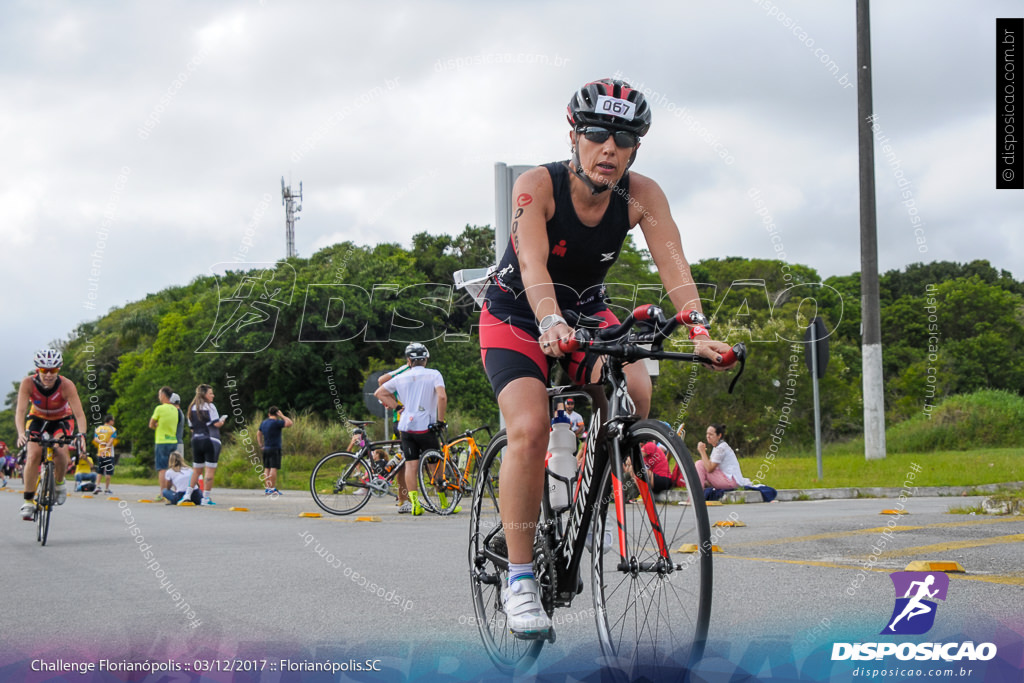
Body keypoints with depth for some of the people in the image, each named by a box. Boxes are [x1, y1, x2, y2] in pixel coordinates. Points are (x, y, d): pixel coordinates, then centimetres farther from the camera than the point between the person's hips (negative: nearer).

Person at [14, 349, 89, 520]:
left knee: (60, 452, -27)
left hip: (61, 421, -1)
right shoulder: (28, 383, -28)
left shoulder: (67, 386, -31)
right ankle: (28, 501, -10)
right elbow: (20, 410, -34)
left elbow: (79, 413, -36)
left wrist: (81, 435, -53)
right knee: (33, 455, -20)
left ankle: (59, 482, 4)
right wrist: (21, 433, -52)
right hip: (37, 419, 1)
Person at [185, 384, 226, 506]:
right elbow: (216, 424, -12)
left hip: (196, 440, 6)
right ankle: (205, 498, -6)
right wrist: (222, 420, 7)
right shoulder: (209, 406, -7)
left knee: (196, 469, 17)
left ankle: (188, 494, 16)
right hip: (210, 440, -6)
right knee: (210, 470, -3)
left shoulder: (192, 408, 12)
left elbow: (191, 427, 13)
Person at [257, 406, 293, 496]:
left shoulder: (263, 423, 12)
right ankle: (273, 489, -11)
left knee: (267, 468, 10)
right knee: (274, 468, -8)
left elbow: (258, 434, 22)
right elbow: (290, 423, -17)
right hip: (275, 449, -7)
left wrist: (261, 445, 25)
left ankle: (266, 488, 12)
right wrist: (282, 416, -6)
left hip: (266, 448, 7)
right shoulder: (276, 422, -12)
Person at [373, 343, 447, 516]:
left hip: (406, 425, 3)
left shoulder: (401, 377, 11)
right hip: (426, 426, -2)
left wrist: (396, 406, 13)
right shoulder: (434, 374, 0)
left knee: (411, 465, 1)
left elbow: (379, 393, 16)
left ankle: (414, 503, -11)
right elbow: (442, 396, -15)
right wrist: (440, 420, -7)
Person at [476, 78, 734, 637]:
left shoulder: (642, 195, -16)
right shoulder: (538, 185, -25)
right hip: (516, 318, -3)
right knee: (530, 428, -27)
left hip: (587, 313, 3)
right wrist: (551, 324, -59)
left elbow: (673, 263, -27)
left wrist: (699, 332, -44)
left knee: (635, 391, -28)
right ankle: (519, 579, -17)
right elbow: (533, 262, -40)